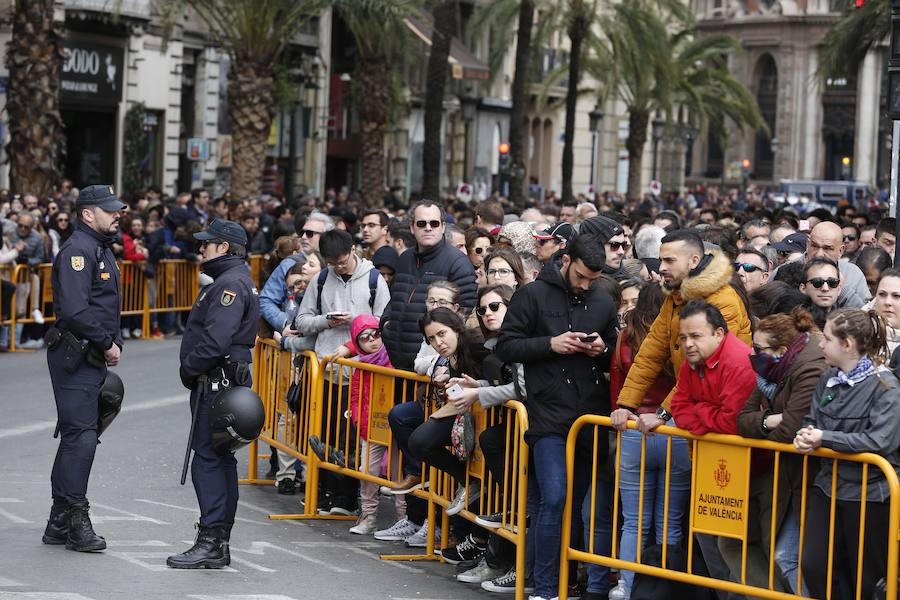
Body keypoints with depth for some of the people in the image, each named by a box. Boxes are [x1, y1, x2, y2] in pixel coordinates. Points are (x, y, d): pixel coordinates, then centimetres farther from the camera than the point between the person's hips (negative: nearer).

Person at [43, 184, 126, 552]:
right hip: (75, 356, -11)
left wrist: (114, 342, 14)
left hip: (92, 358, 11)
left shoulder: (101, 249, 19)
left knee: (77, 436, 13)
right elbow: (75, 310, -24)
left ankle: (59, 523, 20)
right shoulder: (77, 250, -14)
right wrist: (107, 343, -15)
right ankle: (75, 521, -6)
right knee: (81, 436, -10)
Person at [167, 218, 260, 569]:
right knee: (221, 460, 12)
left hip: (218, 382, -11)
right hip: (220, 382, 11)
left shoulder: (231, 284, -14)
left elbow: (215, 340, -24)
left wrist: (189, 368, -12)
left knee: (208, 458, -11)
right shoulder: (229, 280, 21)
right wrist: (192, 370, 10)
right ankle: (219, 543, 17)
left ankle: (211, 542, -12)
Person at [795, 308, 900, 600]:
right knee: (813, 565, 1)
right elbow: (811, 421, 10)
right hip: (827, 485, 6)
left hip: (869, 493, -6)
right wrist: (806, 436, -14)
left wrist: (824, 438, -22)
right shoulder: (829, 379, 4)